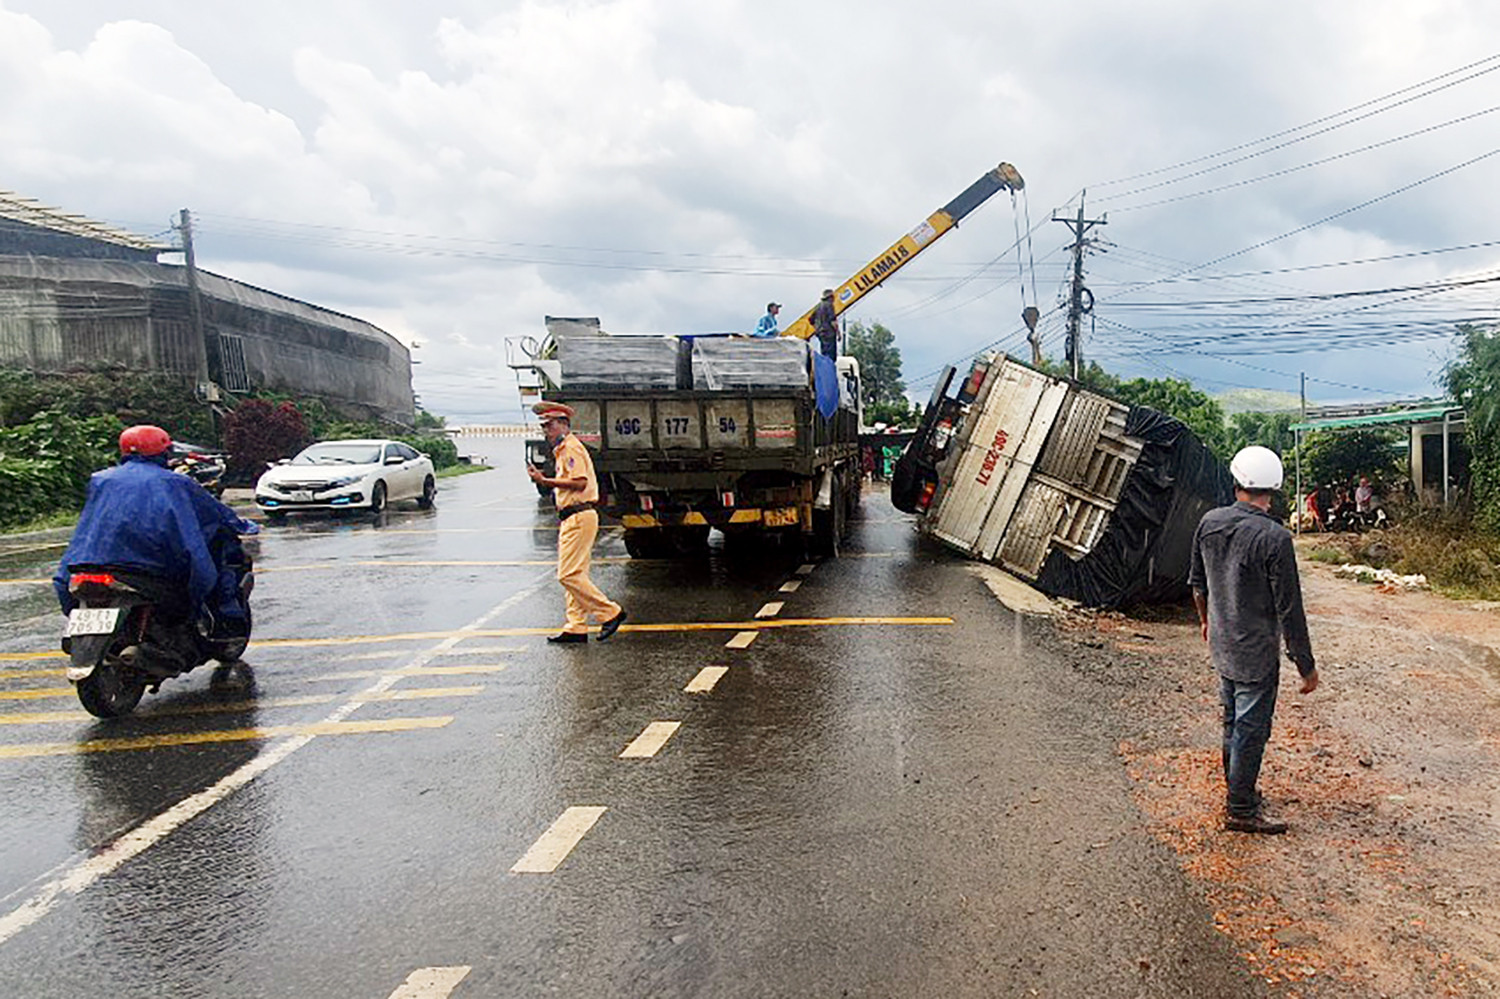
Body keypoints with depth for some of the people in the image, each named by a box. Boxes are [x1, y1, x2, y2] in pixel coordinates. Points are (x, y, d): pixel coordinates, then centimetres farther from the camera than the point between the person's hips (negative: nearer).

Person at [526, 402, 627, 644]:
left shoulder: (571, 447, -10)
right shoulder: (562, 450, 21)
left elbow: (580, 482, -21)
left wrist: (546, 481, -19)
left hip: (579, 517, -11)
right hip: (571, 519, 11)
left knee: (569, 574, -12)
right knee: (573, 574, 9)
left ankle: (610, 612, -5)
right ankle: (576, 628, 12)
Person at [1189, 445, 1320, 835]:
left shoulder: (1209, 522, -3)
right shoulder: (1274, 538, -22)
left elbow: (1198, 582, 12)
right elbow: (1289, 610, -18)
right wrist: (1307, 666, -8)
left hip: (1221, 644, 7)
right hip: (1256, 653, -6)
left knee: (1233, 721, 22)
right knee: (1251, 728, 6)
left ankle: (1236, 788, 38)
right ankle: (1240, 810, 17)